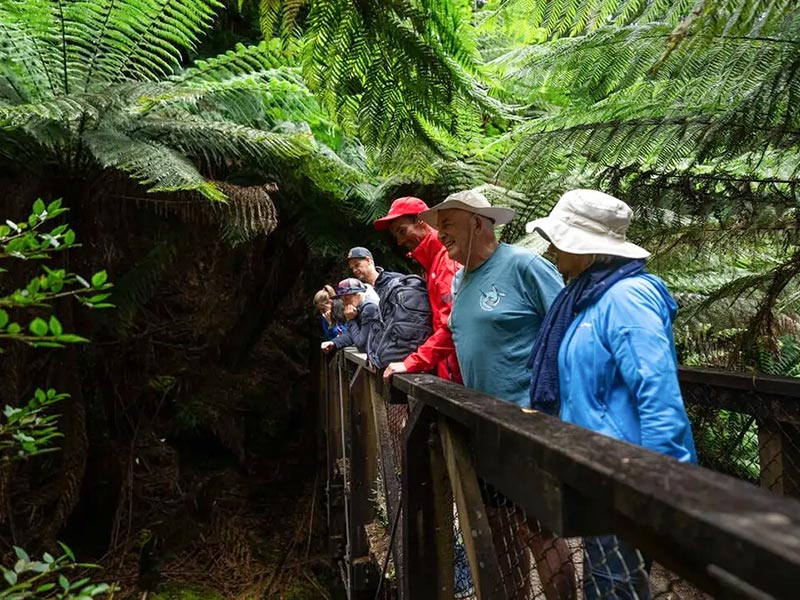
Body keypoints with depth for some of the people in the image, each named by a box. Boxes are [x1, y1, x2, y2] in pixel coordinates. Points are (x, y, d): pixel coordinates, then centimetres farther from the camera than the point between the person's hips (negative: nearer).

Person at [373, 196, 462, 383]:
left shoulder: (449, 259, -13)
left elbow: (452, 326, -22)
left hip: (462, 373, -9)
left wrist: (412, 363, -18)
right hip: (450, 372, 9)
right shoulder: (432, 263, 17)